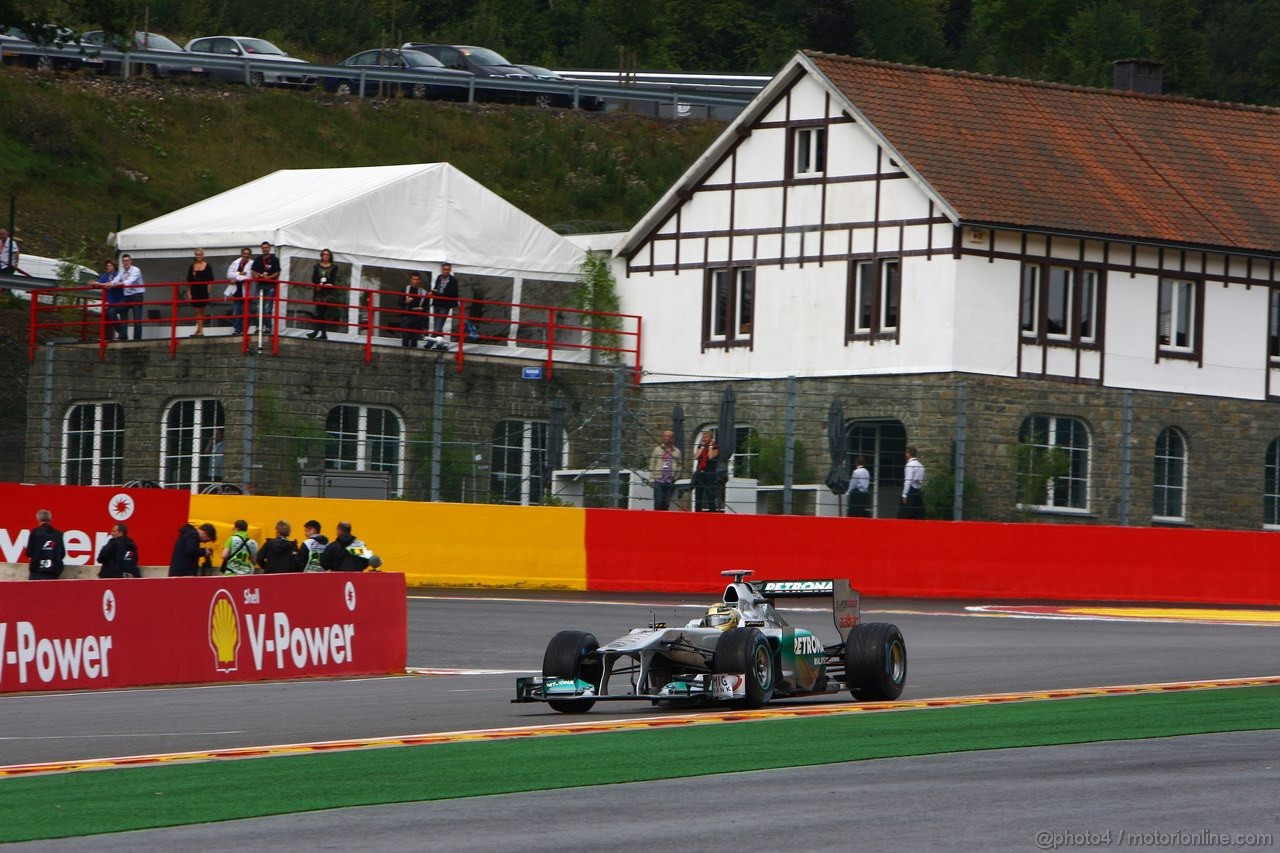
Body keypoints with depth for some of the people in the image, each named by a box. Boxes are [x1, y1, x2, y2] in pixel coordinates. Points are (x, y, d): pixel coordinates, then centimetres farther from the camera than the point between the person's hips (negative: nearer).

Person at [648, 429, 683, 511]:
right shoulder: (657, 449, 6)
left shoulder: (677, 451, 8)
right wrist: (651, 479, -1)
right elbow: (652, 465, 5)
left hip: (670, 482, 1)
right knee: (658, 502, -7)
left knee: (666, 504, 4)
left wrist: (675, 477, 1)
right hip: (659, 480, -1)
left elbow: (680, 466, 10)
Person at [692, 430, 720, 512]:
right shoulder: (700, 447, 14)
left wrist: (710, 446, -6)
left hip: (710, 474, -6)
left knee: (710, 496, -9)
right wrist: (702, 446, 1)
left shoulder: (715, 448, 0)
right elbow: (696, 457, -1)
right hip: (699, 473, 6)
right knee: (698, 496, 7)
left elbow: (711, 456, -18)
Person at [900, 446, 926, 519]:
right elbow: (922, 480, 15)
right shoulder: (920, 464, 13)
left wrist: (904, 495, -16)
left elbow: (908, 481, -17)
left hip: (911, 491, -8)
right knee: (919, 515, 5)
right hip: (919, 491, 8)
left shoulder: (910, 465, -11)